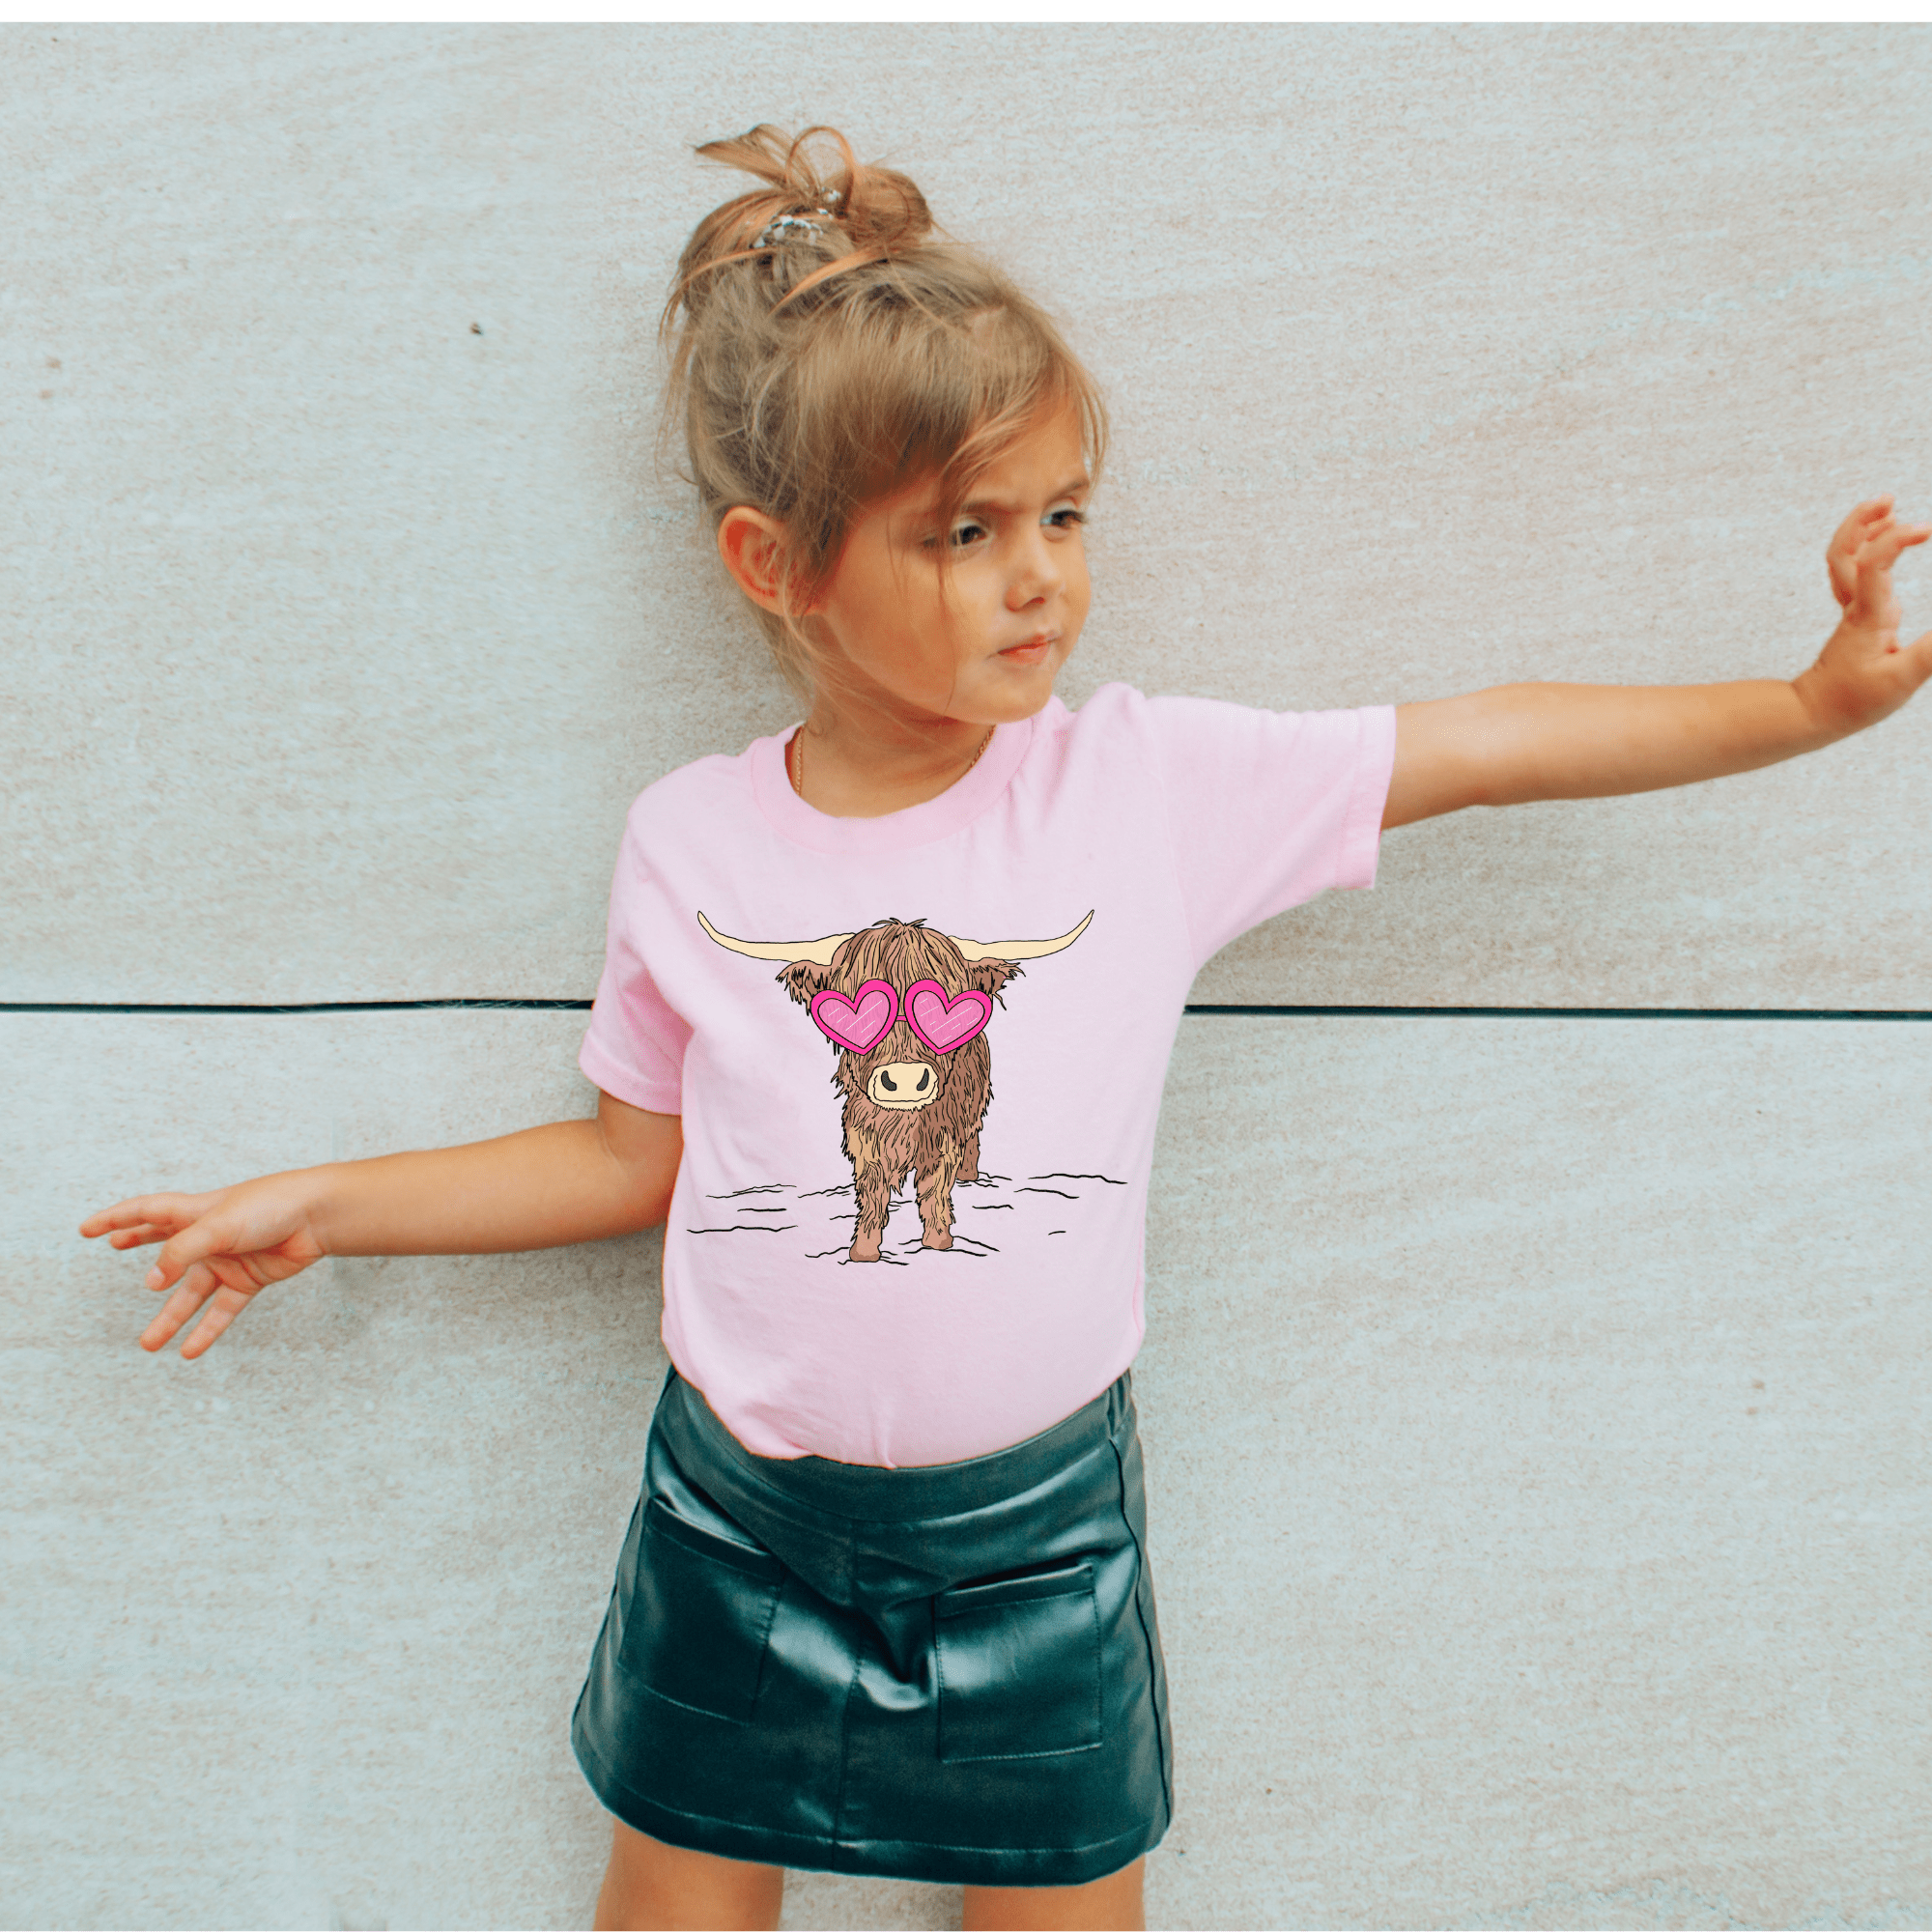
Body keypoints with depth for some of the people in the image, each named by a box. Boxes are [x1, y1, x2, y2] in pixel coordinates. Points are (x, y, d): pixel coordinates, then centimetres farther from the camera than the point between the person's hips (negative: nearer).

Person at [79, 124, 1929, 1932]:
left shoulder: (1157, 785, -11)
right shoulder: (689, 845, -8)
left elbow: (1486, 741, -8)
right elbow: (638, 1157, 3)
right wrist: (323, 1205, 3)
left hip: (1040, 1523, 0)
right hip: (739, 1519, 1)